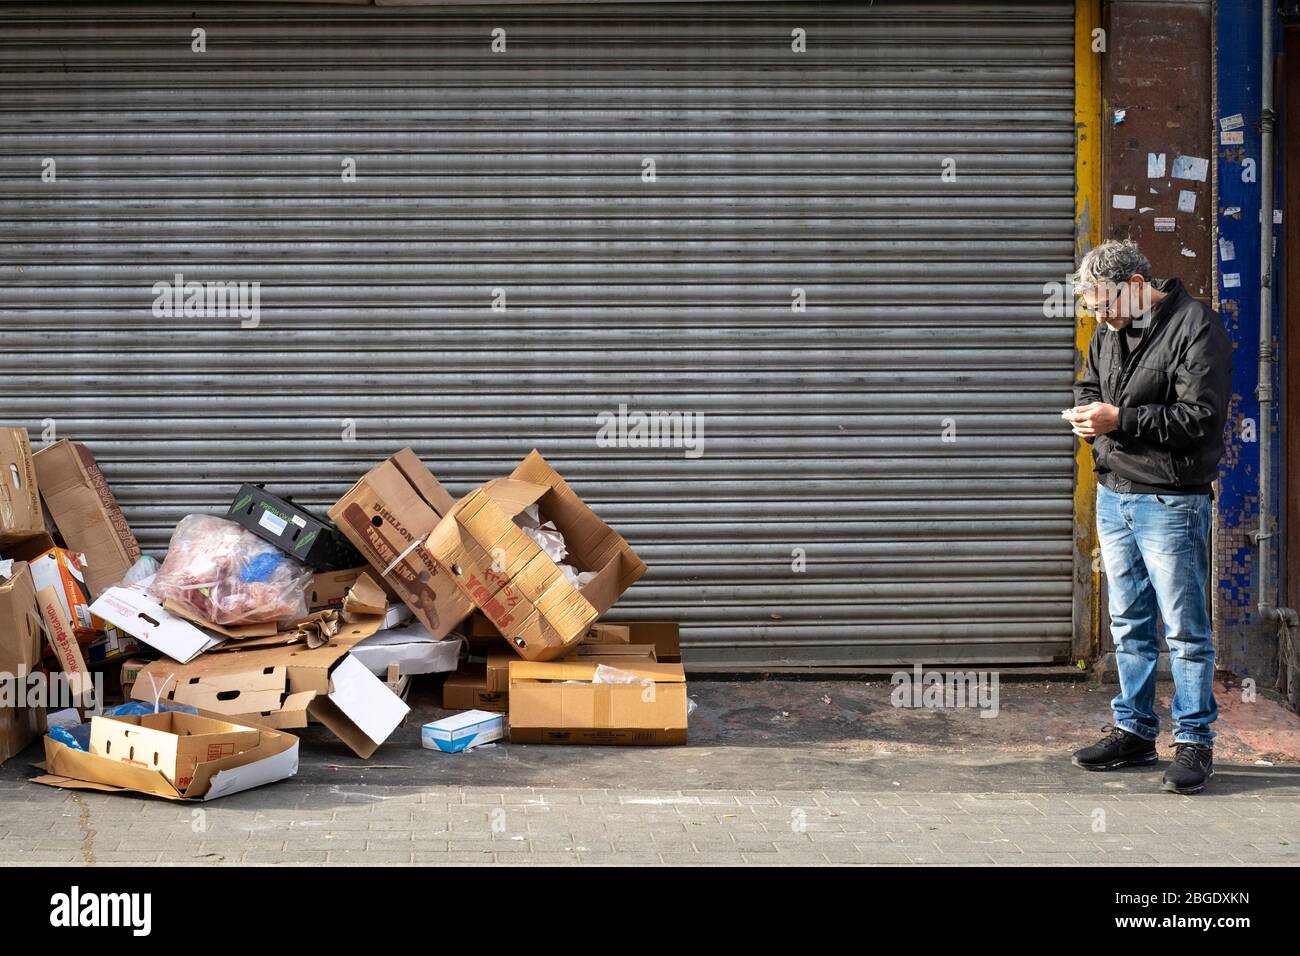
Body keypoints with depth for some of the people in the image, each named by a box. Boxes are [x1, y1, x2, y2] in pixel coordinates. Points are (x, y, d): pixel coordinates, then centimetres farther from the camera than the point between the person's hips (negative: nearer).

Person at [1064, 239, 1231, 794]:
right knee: (1128, 624, 14)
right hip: (1113, 497, 8)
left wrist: (1120, 419, -23)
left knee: (1185, 629, -1)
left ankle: (1194, 742, 7)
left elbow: (1200, 416, -18)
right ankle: (1134, 731, 24)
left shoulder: (1196, 326, -12)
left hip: (1171, 503, -7)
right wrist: (1088, 411, -1)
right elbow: (1089, 387, 24)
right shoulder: (1108, 332, 11)